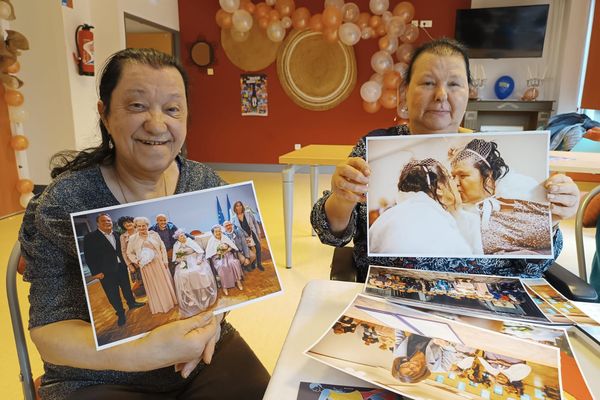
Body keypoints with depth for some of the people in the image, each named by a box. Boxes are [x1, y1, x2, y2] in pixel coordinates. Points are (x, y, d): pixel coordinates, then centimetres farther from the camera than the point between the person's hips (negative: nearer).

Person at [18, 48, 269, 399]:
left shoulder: (207, 185, -5)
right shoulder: (64, 204, -15)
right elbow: (50, 331, -14)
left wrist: (210, 316, -21)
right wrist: (142, 353, -30)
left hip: (207, 355, 3)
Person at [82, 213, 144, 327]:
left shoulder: (116, 235, 6)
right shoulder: (90, 237, -12)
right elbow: (89, 256, -13)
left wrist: (124, 264, 10)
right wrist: (96, 272, -15)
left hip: (121, 267, 5)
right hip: (106, 271, -5)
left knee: (127, 287, 20)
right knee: (113, 294, 4)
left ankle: (131, 303, 40)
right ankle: (120, 313, 18)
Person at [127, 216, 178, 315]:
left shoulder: (154, 234, -4)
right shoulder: (133, 238, -4)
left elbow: (162, 248, 0)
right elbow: (129, 253, 5)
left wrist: (165, 260, -5)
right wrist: (136, 261, -9)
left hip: (159, 263, 0)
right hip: (146, 266, 0)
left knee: (165, 283, 11)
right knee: (153, 286, 11)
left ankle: (169, 301, 29)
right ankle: (158, 306, 24)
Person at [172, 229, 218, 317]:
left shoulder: (191, 242, 4)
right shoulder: (176, 246, 11)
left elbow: (200, 251, -3)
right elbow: (176, 258, 7)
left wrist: (199, 260, -18)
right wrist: (181, 261, -13)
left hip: (194, 261, -1)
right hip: (183, 263, 2)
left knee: (199, 271, -31)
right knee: (182, 275, -27)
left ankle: (204, 295, -16)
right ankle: (190, 299, -21)